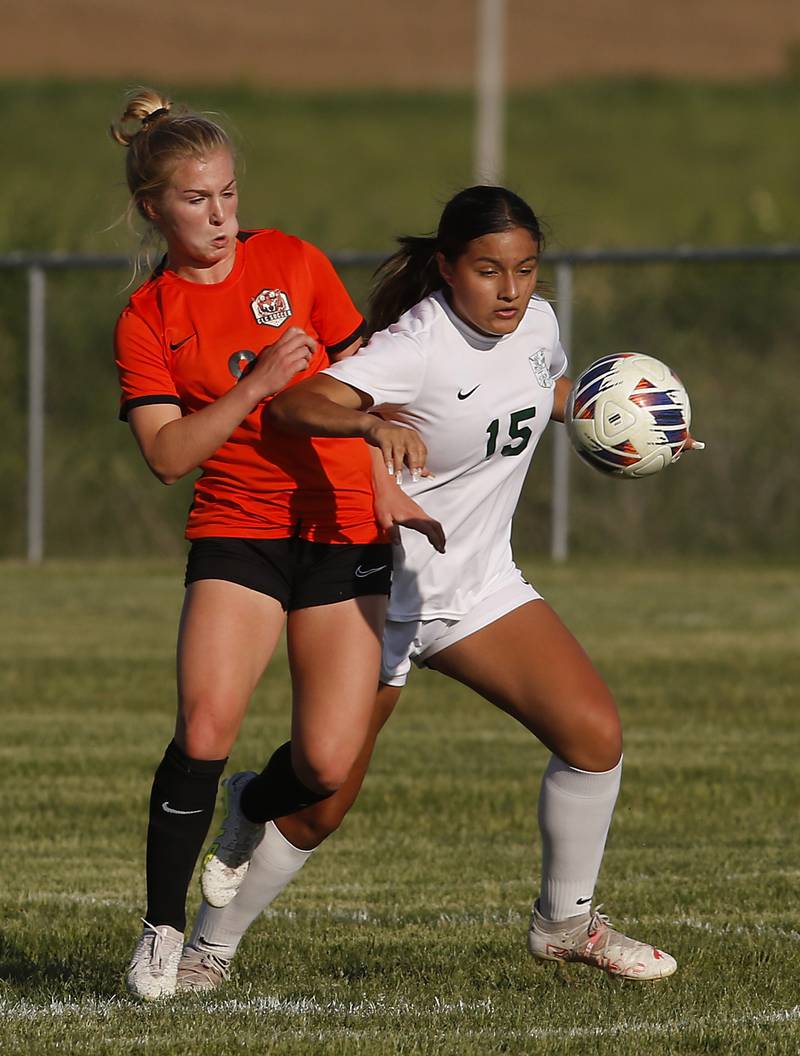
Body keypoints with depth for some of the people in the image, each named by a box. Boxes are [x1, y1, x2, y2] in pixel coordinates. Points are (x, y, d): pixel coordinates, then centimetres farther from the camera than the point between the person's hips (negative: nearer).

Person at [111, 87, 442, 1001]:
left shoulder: (291, 262, 4)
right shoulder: (146, 322, 2)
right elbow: (167, 453, -9)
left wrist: (386, 481, 0)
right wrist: (255, 387, -20)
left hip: (343, 532, 1)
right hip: (236, 534, -1)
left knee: (328, 764, -8)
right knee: (205, 729, -23)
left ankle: (253, 811, 29)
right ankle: (162, 931, -7)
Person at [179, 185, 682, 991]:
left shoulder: (535, 323, -1)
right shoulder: (417, 346, -24)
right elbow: (297, 404, -42)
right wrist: (372, 423, -60)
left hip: (480, 587, 6)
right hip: (381, 592, -6)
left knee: (593, 732, -10)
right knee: (317, 802, -3)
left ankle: (565, 922, 10)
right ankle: (209, 949, 17)